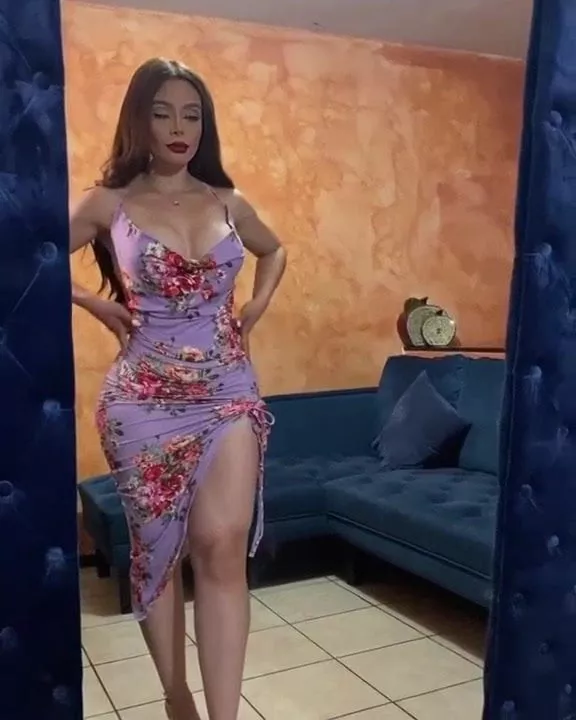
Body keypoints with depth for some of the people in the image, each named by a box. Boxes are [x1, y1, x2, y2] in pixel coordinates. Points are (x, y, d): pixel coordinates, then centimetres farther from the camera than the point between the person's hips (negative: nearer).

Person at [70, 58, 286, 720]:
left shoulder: (229, 203, 7)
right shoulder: (108, 203, 0)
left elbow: (275, 251, 26)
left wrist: (255, 309, 12)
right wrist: (97, 304, 0)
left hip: (227, 391, 2)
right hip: (145, 398, -1)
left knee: (223, 547, -11)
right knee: (156, 549, 8)